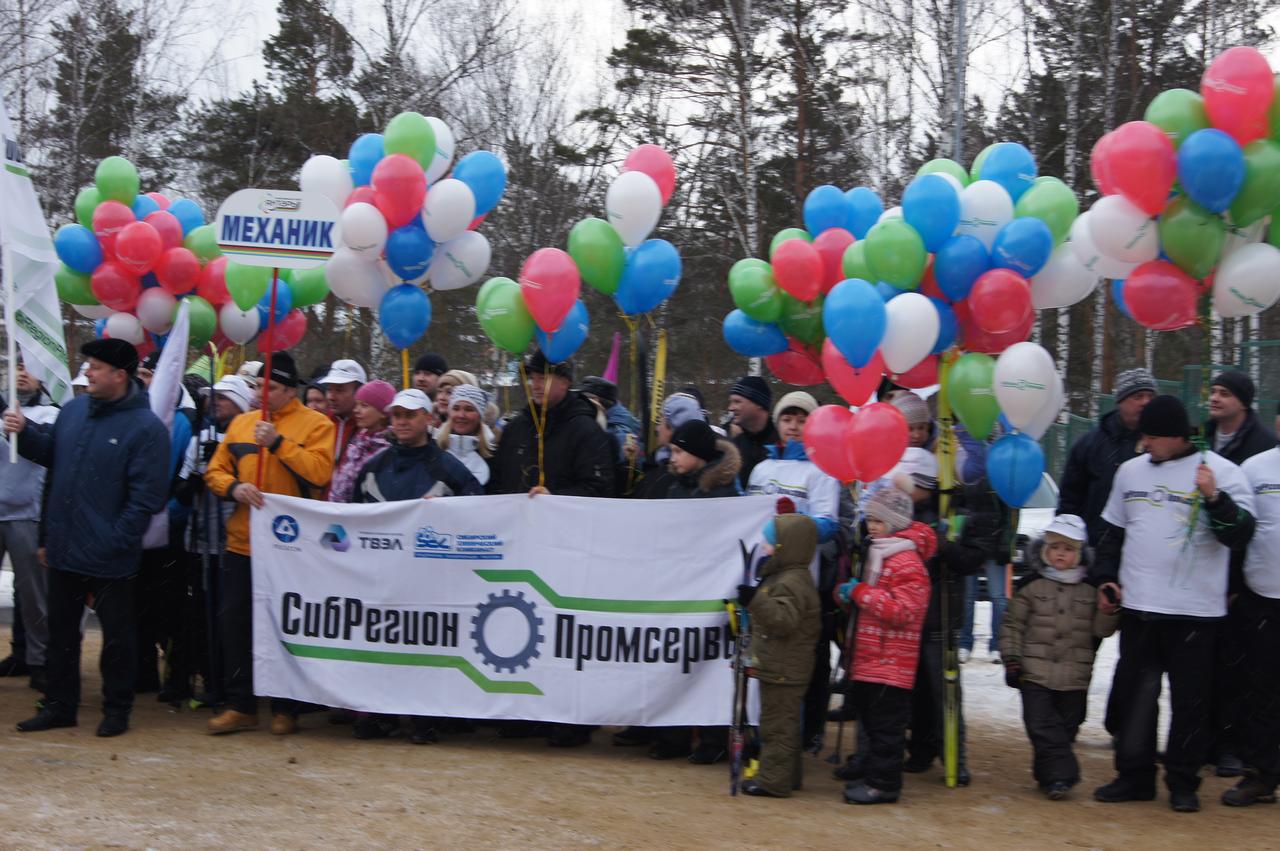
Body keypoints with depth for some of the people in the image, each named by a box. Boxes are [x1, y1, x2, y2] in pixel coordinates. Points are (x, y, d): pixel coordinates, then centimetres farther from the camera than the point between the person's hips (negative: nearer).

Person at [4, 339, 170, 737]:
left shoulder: (146, 428, -14)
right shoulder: (73, 410, 6)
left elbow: (147, 497, -18)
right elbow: (49, 453, 18)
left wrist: (115, 542, -19)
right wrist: (25, 432, -2)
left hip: (110, 556, -6)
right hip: (63, 548, 7)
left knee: (117, 635, 7)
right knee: (61, 630, 16)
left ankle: (117, 709, 21)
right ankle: (60, 705, 28)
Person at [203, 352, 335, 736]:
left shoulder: (316, 425, -2)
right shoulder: (241, 423, 12)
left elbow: (320, 472, -16)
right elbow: (215, 470, 12)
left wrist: (278, 442, -19)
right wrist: (233, 487, -9)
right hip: (242, 542, 5)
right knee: (233, 622, 6)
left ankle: (285, 708, 15)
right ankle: (239, 705, 17)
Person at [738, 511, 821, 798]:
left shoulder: (791, 583, -20)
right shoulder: (782, 576, 15)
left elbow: (784, 619, -32)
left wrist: (756, 600, -39)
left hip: (783, 671, -11)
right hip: (780, 668, 11)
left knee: (777, 725, -5)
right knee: (783, 723, 18)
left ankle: (774, 780, 0)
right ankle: (789, 775, 28)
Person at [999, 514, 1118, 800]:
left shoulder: (1090, 590, 6)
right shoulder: (1031, 585, 1)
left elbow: (1100, 631, 6)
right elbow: (1012, 624, 2)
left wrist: (1108, 611, -13)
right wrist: (1011, 658, -4)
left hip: (1074, 678, 2)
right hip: (1035, 673, -2)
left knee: (1066, 728, 9)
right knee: (1042, 727, -10)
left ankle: (1048, 775, 22)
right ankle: (1061, 774, -8)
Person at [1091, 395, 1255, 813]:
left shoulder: (1222, 471, -5)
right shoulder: (1130, 470, 10)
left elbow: (1239, 534, -14)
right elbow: (1113, 532, 20)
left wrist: (1214, 497, -28)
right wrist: (1106, 578, 12)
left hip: (1195, 608, -4)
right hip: (1138, 605, 5)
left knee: (1190, 698, 2)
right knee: (1133, 692, 8)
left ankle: (1183, 781, 13)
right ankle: (1134, 774, 19)